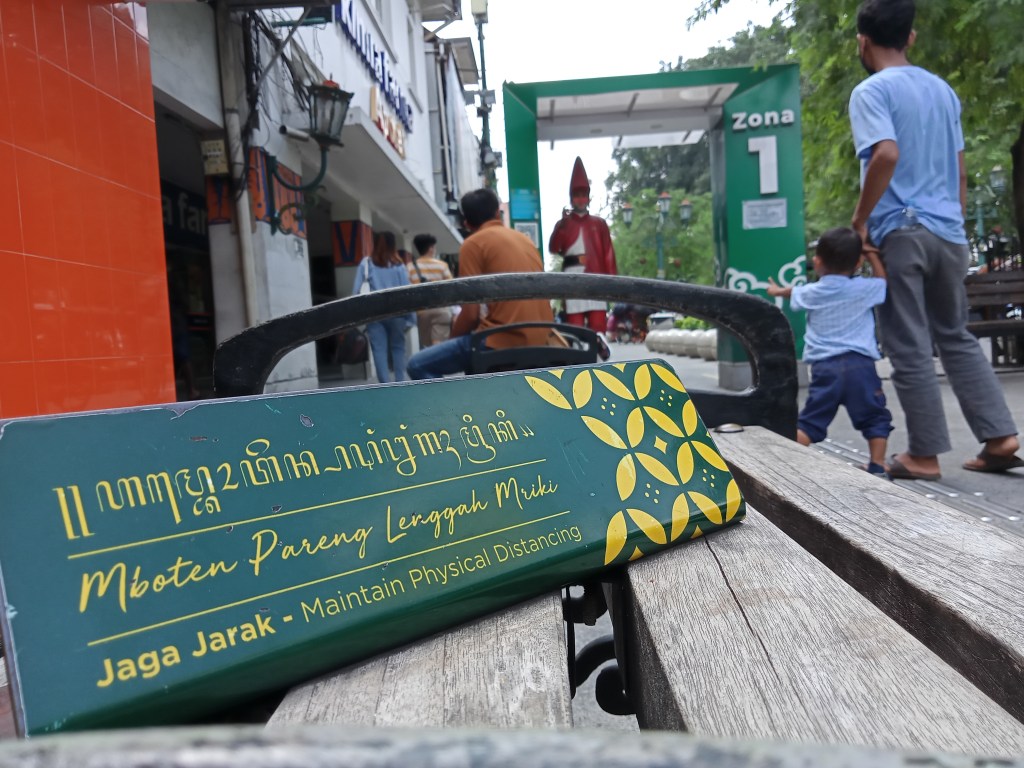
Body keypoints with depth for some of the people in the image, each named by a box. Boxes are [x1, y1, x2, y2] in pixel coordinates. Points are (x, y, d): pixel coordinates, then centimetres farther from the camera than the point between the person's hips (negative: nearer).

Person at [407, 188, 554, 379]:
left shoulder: (473, 244, -3)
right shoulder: (525, 239, 18)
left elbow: (470, 314, -9)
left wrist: (450, 339, 11)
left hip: (504, 341, -8)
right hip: (538, 341, 8)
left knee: (418, 365, 1)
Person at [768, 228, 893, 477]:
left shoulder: (812, 292, 11)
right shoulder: (864, 289, 2)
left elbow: (792, 293, 33)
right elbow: (883, 281, 23)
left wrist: (778, 290, 55)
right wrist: (872, 254, 28)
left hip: (825, 367, 2)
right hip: (860, 364, -1)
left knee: (810, 421, 7)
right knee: (875, 417, 10)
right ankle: (877, 467, 7)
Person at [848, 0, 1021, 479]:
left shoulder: (870, 91, -5)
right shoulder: (943, 90, 17)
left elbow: (886, 156, -21)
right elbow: (960, 171, 18)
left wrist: (860, 220, -13)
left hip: (900, 232, -7)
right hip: (948, 232, 7)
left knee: (909, 349, -1)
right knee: (956, 337, 17)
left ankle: (925, 455, 5)